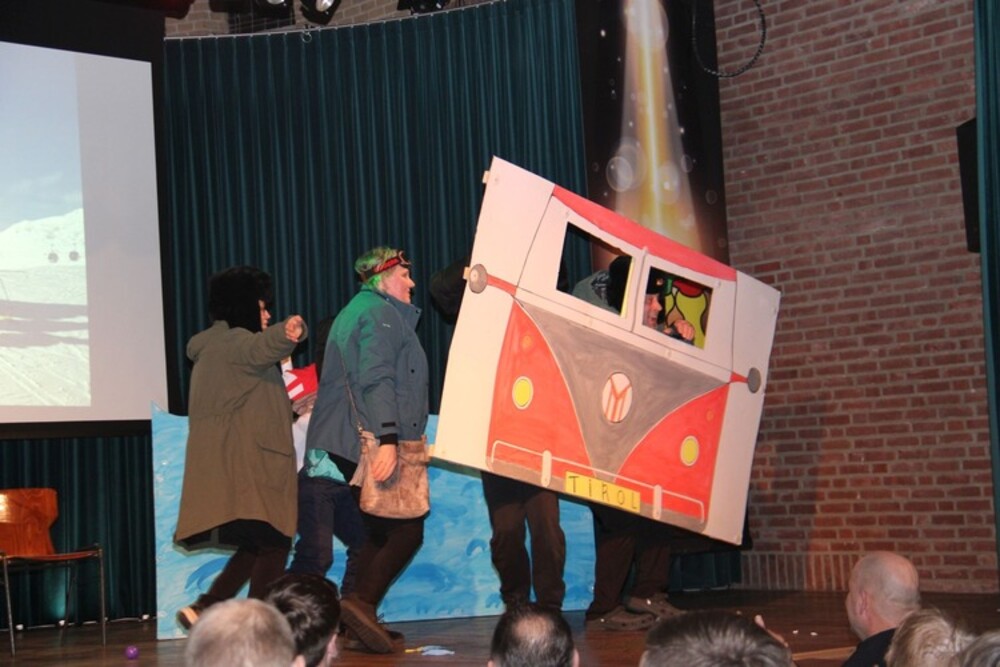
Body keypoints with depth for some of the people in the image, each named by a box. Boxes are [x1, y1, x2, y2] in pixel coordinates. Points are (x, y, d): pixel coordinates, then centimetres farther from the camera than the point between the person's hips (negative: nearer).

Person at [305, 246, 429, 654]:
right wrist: (387, 440, -28)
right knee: (407, 531, -10)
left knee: (380, 533, 11)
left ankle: (361, 620, 10)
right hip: (373, 440, -10)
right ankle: (362, 603, -18)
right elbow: (376, 380, -20)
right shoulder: (380, 314, -8)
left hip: (349, 442, 11)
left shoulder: (357, 311, 24)